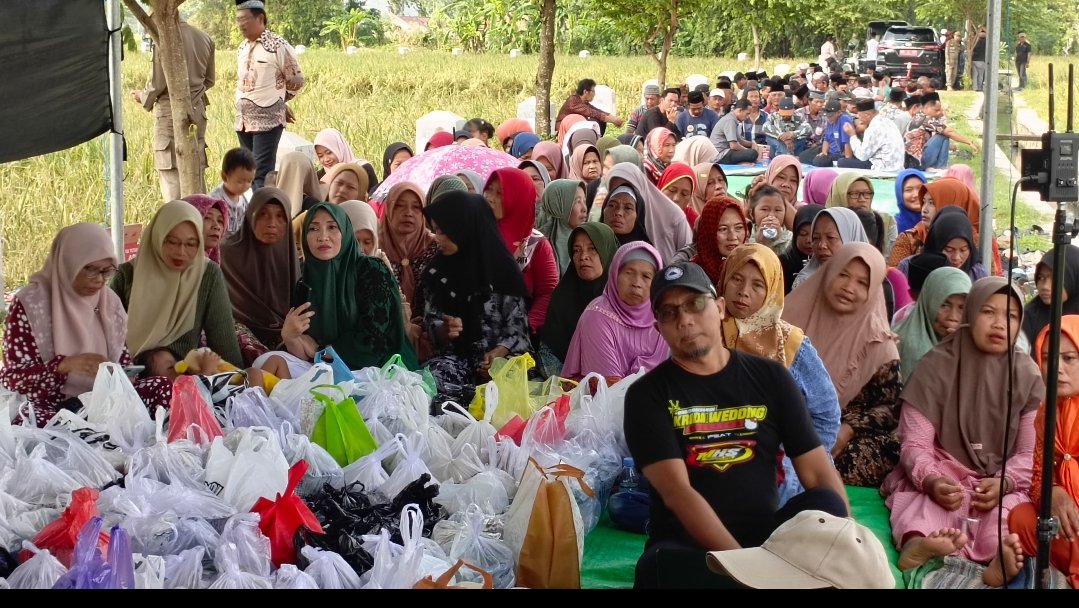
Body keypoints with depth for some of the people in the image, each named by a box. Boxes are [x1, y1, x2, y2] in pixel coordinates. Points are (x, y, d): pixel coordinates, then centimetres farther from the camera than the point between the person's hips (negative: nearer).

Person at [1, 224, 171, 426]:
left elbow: (123, 362, 14)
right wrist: (65, 365, -26)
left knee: (163, 388, -18)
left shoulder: (109, 302, 7)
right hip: (49, 409, -4)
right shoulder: (29, 304, -8)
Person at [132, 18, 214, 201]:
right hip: (197, 110, 6)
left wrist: (143, 97, 8)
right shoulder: (205, 39, 4)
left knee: (171, 172, -2)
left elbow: (157, 83, -12)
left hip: (170, 112, -6)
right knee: (197, 169, 12)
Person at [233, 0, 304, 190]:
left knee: (263, 173, -11)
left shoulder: (278, 46, -8)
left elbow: (296, 81, -3)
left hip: (268, 120, -7)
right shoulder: (243, 47, 12)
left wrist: (276, 100, 6)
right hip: (243, 120, 7)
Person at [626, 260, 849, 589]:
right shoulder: (649, 394, 0)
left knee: (824, 505, -27)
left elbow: (819, 474, 3)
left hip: (763, 534, 3)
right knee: (661, 567, -37)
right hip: (686, 543, -3)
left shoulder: (769, 377, 8)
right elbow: (676, 491, -13)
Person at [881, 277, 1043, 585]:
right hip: (941, 476, -1)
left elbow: (1030, 453, 1)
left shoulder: (1027, 375, 4)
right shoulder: (936, 366, -1)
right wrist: (931, 481, -26)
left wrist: (1004, 483, -21)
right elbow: (915, 444, -4)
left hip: (1002, 484, 1)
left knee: (1010, 513, -34)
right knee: (926, 501, -36)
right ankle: (921, 543, -69)